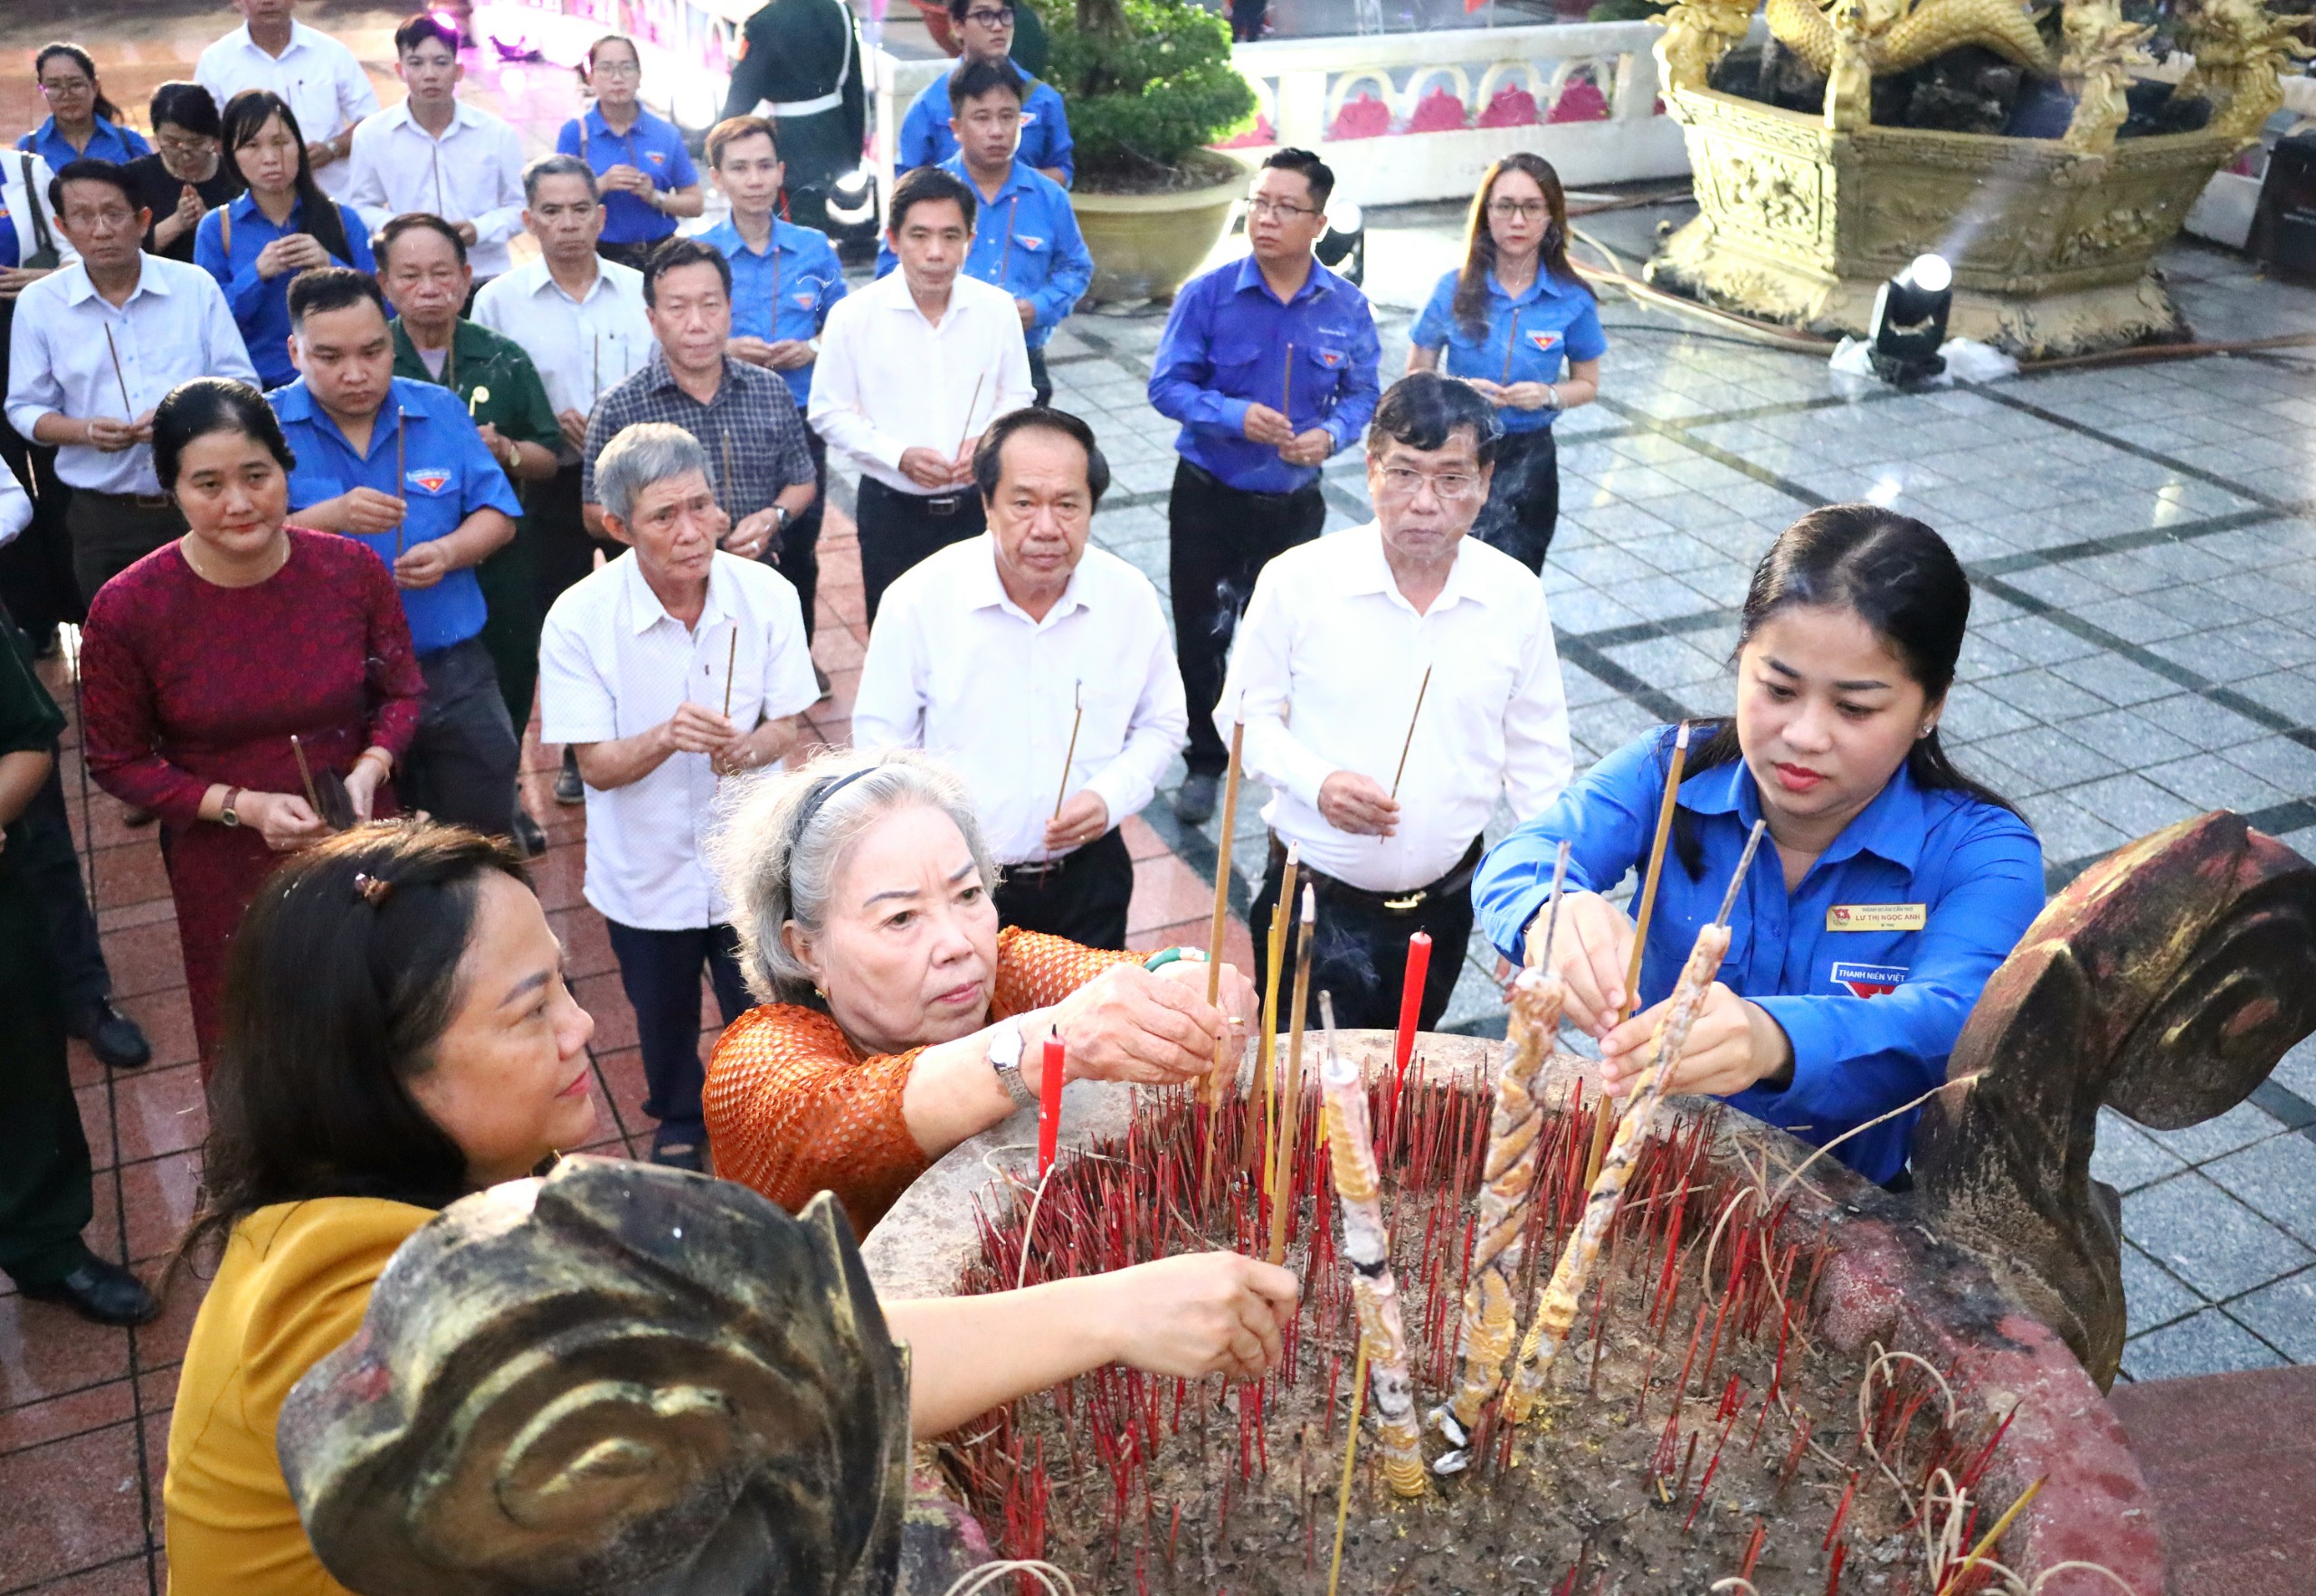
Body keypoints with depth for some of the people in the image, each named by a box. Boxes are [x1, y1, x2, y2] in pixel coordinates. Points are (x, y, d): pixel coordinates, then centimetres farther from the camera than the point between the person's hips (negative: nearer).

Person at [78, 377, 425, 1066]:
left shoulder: (353, 570, -13)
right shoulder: (127, 609, -17)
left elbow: (402, 693, 1)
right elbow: (117, 762, -5)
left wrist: (366, 777, -17)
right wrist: (242, 806, -19)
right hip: (227, 872, -1)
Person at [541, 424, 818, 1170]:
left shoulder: (767, 595, -15)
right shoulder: (579, 619, -20)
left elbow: (784, 726, -7)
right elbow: (598, 766, -17)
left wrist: (748, 747, -31)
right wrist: (666, 738, -38)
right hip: (646, 874, 0)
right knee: (664, 1020, 24)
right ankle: (679, 1123, 53)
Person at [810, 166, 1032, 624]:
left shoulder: (997, 309, -5)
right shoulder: (854, 316, -10)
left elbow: (1016, 396, 7)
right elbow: (830, 413, -4)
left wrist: (988, 442, -14)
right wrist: (900, 455, -18)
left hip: (977, 503, 1)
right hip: (891, 510, -1)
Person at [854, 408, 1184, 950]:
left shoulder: (1132, 599, -9)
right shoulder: (917, 600, -16)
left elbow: (1162, 723, 6)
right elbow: (882, 739, -7)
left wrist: (1112, 797, -13)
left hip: (1088, 878, 2)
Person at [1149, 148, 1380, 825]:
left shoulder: (1346, 307, -6)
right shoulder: (1208, 294, -12)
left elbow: (1363, 396, 1)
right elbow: (1167, 386, -11)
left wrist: (1331, 434, -20)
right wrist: (1236, 416, -26)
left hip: (1294, 505, 1)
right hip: (1209, 497, -1)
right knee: (1201, 632, 8)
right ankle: (1204, 762, 28)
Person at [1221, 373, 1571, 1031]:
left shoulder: (1516, 597, -5)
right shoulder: (1296, 579, -13)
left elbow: (1537, 761, 4)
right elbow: (1246, 713, -2)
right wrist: (1316, 781, -21)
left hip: (1444, 904, 3)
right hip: (1313, 901, -2)